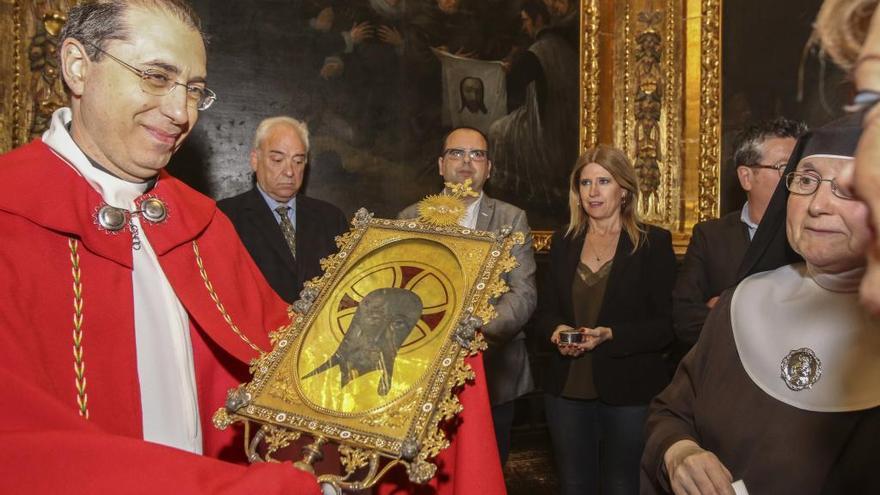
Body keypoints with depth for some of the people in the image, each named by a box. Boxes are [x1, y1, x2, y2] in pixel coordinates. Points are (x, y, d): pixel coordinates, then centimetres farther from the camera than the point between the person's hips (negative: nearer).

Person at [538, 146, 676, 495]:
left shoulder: (654, 242, -5)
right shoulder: (563, 242, 8)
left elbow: (665, 324, -8)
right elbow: (546, 309, 11)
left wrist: (610, 335, -22)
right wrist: (557, 330, -11)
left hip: (630, 391, -3)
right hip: (568, 388, 4)